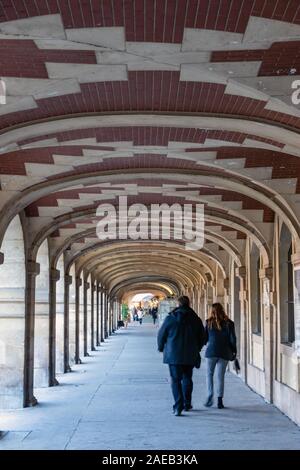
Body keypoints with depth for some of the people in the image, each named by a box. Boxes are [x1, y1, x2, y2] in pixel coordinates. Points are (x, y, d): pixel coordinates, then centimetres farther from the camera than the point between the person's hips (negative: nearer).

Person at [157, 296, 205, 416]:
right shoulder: (196, 319, 1)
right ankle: (187, 404, 24)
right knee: (187, 379, 17)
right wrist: (196, 349, 24)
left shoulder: (170, 318, -6)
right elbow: (202, 337, 8)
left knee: (176, 380, 2)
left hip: (173, 355, -2)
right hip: (190, 356, 2)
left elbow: (161, 335, 1)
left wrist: (161, 348, 19)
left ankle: (178, 406, -8)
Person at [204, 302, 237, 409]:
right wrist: (234, 352, 8)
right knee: (220, 376, 6)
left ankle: (210, 396, -1)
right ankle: (220, 400, 4)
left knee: (209, 374, 13)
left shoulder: (209, 323, -2)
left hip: (211, 352, -1)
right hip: (224, 353, 1)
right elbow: (232, 339, -1)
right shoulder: (228, 323, -1)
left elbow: (204, 338, 3)